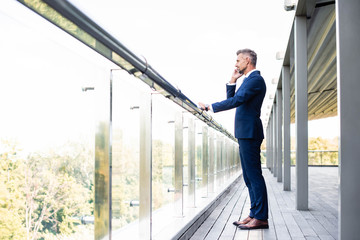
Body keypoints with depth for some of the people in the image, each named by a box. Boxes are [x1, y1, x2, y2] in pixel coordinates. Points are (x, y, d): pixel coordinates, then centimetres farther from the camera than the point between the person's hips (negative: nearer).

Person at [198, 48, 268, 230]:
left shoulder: (255, 80, -10)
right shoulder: (249, 79, 22)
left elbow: (236, 101, -21)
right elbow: (231, 99, 24)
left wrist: (209, 107, -18)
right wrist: (233, 80, 14)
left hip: (249, 133, -11)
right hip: (245, 133, 11)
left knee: (254, 175, -8)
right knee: (249, 176, 11)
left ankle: (261, 218, -3)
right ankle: (254, 214, 17)